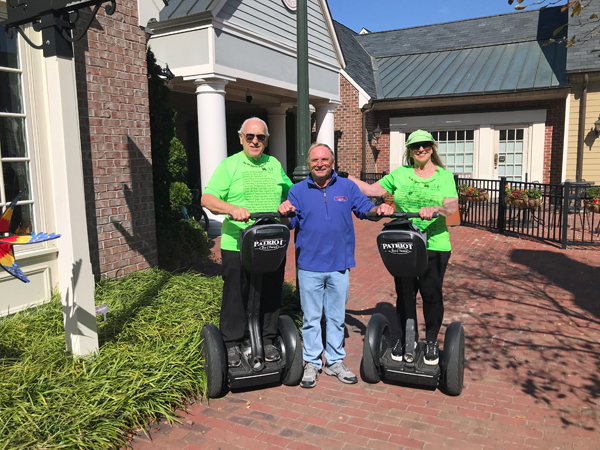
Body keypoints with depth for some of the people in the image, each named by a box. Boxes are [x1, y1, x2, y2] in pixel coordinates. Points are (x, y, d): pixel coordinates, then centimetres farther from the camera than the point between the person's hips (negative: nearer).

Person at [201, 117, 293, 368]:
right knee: (236, 296, 6)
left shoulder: (275, 165, 13)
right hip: (237, 245, -4)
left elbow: (291, 193, 25)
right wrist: (232, 209, -27)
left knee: (270, 295, 13)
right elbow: (207, 199, -9)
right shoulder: (229, 166, -1)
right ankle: (232, 344, 22)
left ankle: (267, 340, 29)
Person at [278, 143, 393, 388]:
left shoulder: (347, 187, 5)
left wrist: (380, 209, -17)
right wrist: (284, 213, -21)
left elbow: (365, 209, 5)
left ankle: (335, 361, 27)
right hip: (309, 265, -1)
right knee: (311, 317, 8)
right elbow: (290, 224, 1)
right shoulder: (298, 190, 3)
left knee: (337, 316, 12)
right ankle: (312, 363, 23)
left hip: (339, 265, 1)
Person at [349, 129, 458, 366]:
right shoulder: (399, 174, 8)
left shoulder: (445, 176, 4)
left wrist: (435, 208, -31)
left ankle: (432, 341, 25)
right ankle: (405, 337, 28)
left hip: (434, 245, -1)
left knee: (431, 293, 5)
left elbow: (452, 206, -11)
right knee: (404, 293, 9)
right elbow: (370, 189, 9)